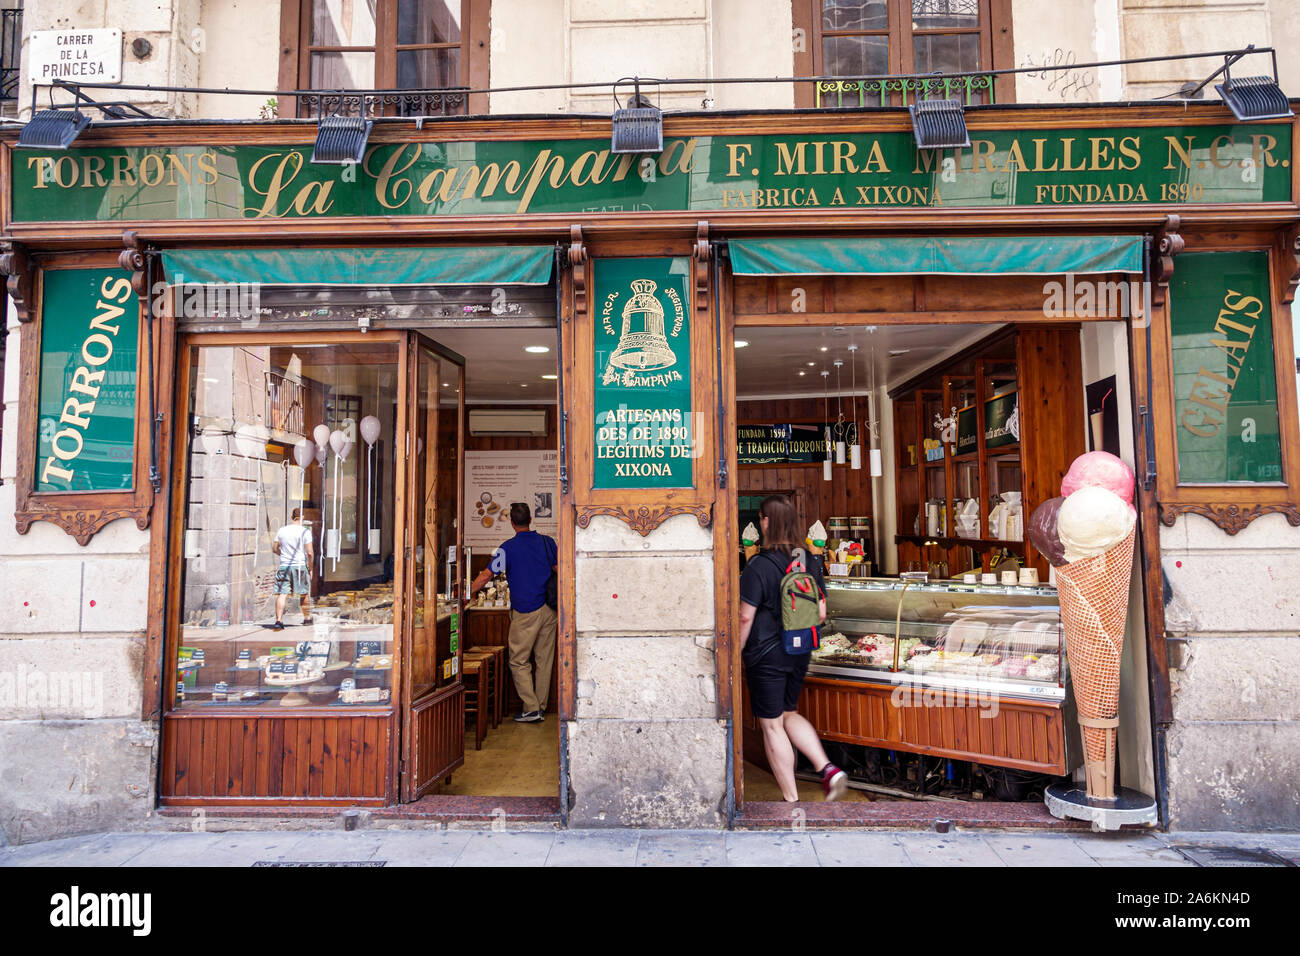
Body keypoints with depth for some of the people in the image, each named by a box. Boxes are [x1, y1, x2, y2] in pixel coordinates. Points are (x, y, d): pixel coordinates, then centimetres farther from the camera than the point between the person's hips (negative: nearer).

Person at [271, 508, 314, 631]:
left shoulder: (282, 530, 6)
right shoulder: (305, 531, -6)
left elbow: (275, 548, 14)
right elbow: (309, 552, -9)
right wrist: (310, 568, 2)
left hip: (283, 566, 2)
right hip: (300, 566, -2)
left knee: (282, 594, -3)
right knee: (304, 594, 14)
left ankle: (279, 621, -15)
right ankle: (307, 618, 27)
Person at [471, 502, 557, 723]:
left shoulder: (508, 547, -6)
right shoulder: (547, 542, 5)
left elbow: (486, 575, -6)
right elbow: (559, 570, 13)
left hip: (525, 612, -5)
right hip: (548, 609, 5)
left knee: (519, 661, 4)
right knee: (544, 660, 11)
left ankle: (531, 709, -1)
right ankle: (541, 707, 18)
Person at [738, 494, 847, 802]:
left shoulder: (759, 566, -18)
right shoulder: (811, 561, 1)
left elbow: (746, 617, -16)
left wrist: (736, 653, -3)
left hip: (766, 655, -6)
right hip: (799, 654, 7)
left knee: (772, 726, 7)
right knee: (789, 714, 25)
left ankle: (791, 800, 15)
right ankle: (828, 770, 11)